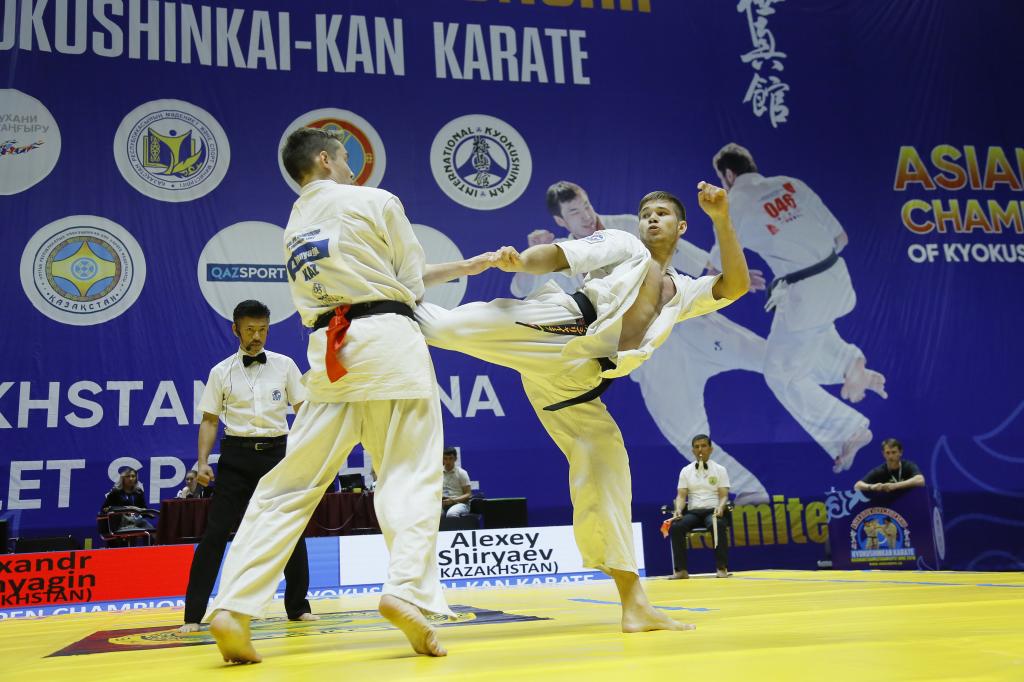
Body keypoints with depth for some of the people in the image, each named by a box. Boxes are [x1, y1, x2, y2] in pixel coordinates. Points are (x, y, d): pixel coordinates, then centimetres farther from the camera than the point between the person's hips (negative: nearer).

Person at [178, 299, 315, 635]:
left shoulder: (284, 365, 5)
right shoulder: (221, 372, 5)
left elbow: (303, 411, 5)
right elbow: (209, 420, 7)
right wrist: (202, 463, -5)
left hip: (277, 453, 1)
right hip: (237, 455, -1)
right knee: (216, 533, -4)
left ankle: (298, 607, 20)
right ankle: (193, 615, 3)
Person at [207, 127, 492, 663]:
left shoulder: (293, 228, 23)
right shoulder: (376, 202, 4)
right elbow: (412, 284, 7)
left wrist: (464, 267, 29)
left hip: (330, 354, 5)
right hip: (387, 343, -4)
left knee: (289, 485, 4)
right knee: (410, 475, 1)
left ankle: (234, 607, -3)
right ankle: (406, 590, -17)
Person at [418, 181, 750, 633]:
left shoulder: (682, 292, 30)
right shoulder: (622, 246, 19)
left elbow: (736, 284, 15)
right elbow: (556, 256, 8)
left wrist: (721, 218, 6)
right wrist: (518, 262, -14)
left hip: (575, 385, 4)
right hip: (562, 331, -3)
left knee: (606, 468, 1)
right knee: (448, 326, -30)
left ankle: (634, 605, 5)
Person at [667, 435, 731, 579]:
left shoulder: (720, 470, 8)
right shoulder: (686, 471, 12)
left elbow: (724, 496, 1)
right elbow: (681, 495, 5)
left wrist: (720, 508, -23)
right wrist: (678, 510, -16)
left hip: (713, 511, -2)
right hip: (693, 512, 2)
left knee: (719, 525, -38)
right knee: (676, 527, -30)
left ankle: (722, 568, -29)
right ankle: (680, 570, -25)